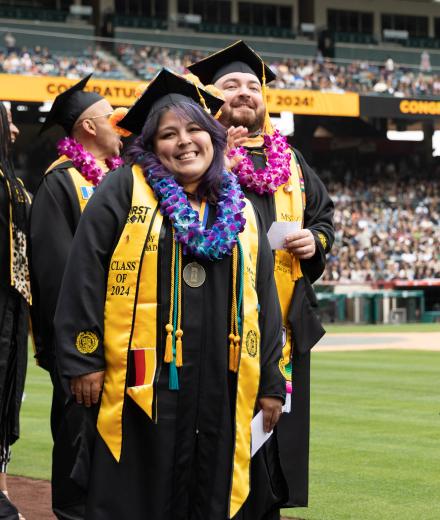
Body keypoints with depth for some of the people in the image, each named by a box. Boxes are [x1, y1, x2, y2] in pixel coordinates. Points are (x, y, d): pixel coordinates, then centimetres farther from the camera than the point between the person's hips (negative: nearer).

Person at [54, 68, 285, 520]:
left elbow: (263, 300, 14)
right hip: (142, 381, -3)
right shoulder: (124, 191, 2)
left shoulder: (239, 211, 14)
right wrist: (83, 360, -9)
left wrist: (270, 385, 11)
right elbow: (85, 278, -4)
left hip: (221, 386, 4)